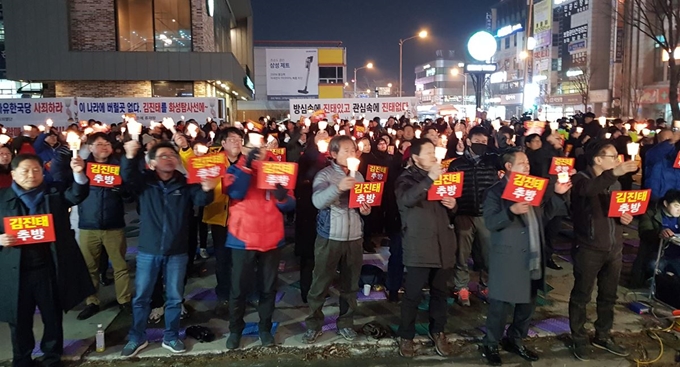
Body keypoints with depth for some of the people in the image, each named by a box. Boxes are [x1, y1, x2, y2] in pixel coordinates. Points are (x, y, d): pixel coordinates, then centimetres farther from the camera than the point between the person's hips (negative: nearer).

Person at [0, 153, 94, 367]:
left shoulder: (55, 192, 4)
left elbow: (77, 194, -14)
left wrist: (78, 173, -32)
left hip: (50, 268, 0)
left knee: (53, 317, 13)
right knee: (19, 319, 14)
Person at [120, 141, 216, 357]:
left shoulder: (185, 183, -1)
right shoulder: (144, 181, -2)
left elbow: (199, 200, -15)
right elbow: (127, 176, -20)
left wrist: (206, 190, -39)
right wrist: (130, 157, -41)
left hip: (177, 252, 1)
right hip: (148, 251, 0)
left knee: (174, 297, 12)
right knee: (141, 297, 11)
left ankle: (170, 337, 28)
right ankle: (137, 338, 28)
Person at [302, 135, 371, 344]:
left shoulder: (358, 176, 11)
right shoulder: (324, 175, -7)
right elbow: (318, 201, -24)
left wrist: (366, 209, -4)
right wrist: (338, 188, -38)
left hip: (354, 236, 5)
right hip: (329, 236, -5)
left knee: (350, 284, 12)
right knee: (320, 283, 3)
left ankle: (346, 323, 27)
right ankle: (314, 325, 17)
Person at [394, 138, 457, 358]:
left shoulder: (441, 176, 16)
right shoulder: (407, 178, -2)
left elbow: (449, 204, 28)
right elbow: (407, 199, -25)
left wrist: (453, 203, 4)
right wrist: (430, 179, -27)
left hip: (442, 244, 6)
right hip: (419, 246, -5)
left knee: (440, 291, 14)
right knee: (413, 294, 0)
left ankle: (437, 331, 30)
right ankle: (406, 336, 16)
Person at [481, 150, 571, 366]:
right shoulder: (496, 191, -8)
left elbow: (543, 216, 13)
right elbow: (490, 223, -18)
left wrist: (558, 195, 6)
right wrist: (511, 211, -32)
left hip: (532, 258, 7)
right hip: (508, 258, -7)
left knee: (527, 304, 17)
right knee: (501, 305, 2)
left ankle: (514, 340, 34)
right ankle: (491, 345, 18)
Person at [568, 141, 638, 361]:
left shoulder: (614, 182, 14)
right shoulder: (581, 179, -10)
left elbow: (620, 209, 24)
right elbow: (588, 190, -36)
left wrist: (626, 216, 0)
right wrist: (613, 173, -49)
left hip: (614, 249, 7)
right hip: (589, 249, -7)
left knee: (608, 296, 16)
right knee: (581, 296, 4)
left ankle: (602, 336, 32)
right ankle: (579, 339, 18)